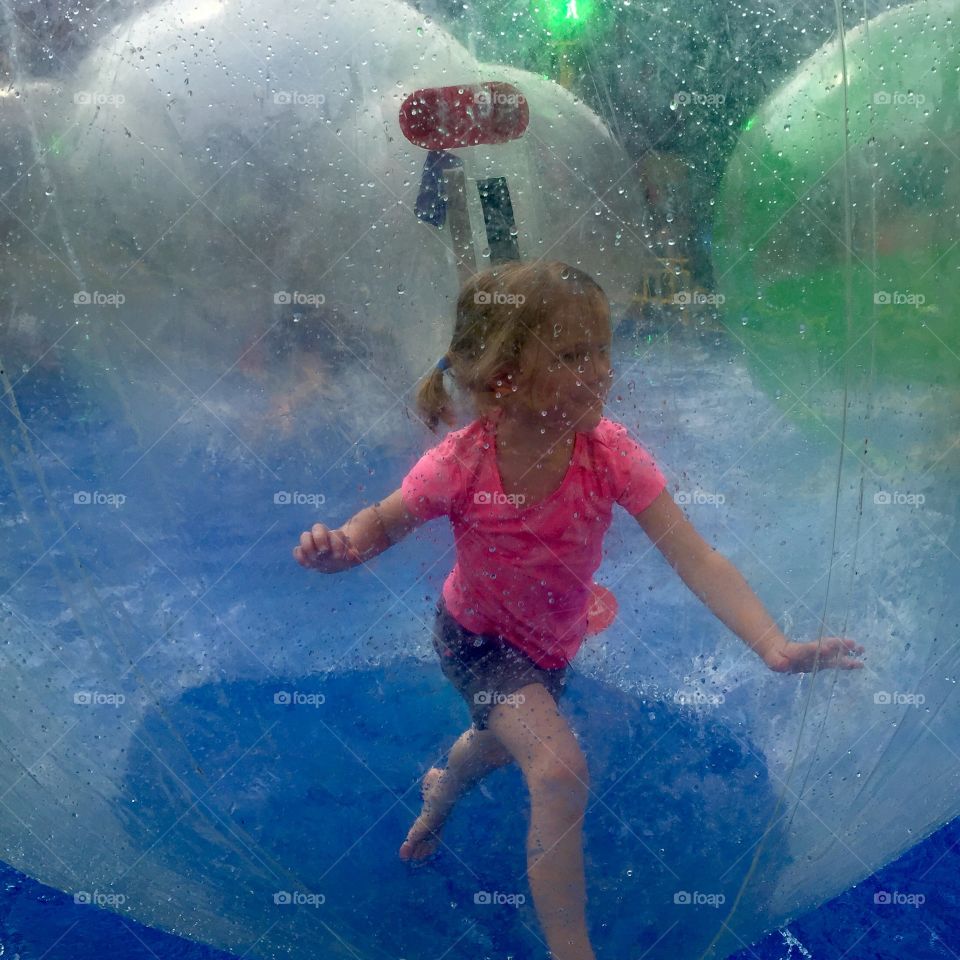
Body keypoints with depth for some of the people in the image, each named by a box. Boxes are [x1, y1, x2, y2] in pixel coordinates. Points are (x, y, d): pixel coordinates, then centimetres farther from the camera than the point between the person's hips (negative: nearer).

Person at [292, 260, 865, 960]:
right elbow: (386, 520, -12)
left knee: (502, 742, 31)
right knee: (561, 771, -25)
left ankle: (442, 788, 69)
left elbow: (695, 558, -32)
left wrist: (773, 645, -43)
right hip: (476, 637, -4)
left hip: (551, 640, 4)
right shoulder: (459, 465, -32)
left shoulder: (609, 453, -29)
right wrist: (345, 544, -36)